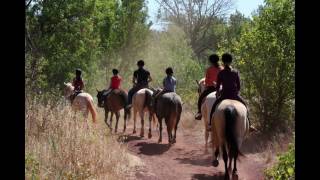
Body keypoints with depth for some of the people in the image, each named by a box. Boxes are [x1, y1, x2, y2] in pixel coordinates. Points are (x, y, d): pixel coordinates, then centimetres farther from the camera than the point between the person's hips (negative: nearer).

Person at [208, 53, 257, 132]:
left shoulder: (221, 73, -5)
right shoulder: (236, 72, -2)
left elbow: (218, 86, -2)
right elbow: (239, 86, 1)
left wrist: (218, 93, 18)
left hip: (224, 95, -1)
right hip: (235, 95, 1)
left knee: (214, 106, 20)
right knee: (245, 106, 24)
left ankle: (210, 124, 10)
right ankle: (249, 125, 18)